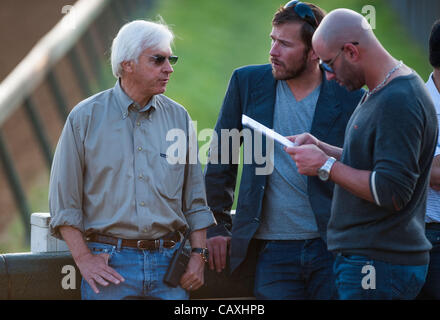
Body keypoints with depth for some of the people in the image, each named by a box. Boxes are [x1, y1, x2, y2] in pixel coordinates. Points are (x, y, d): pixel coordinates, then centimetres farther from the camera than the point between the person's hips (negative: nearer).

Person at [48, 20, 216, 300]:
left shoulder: (178, 117, 10)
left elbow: (195, 197, 14)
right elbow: (64, 200, 0)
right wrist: (83, 257, -7)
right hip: (110, 264, -3)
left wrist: (199, 254, 5)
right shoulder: (86, 117, 1)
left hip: (169, 263, 3)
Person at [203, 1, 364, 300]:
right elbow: (221, 158, 10)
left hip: (332, 248, -1)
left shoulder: (349, 96, -3)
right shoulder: (247, 82, 4)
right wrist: (217, 226, 9)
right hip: (272, 250, 2)